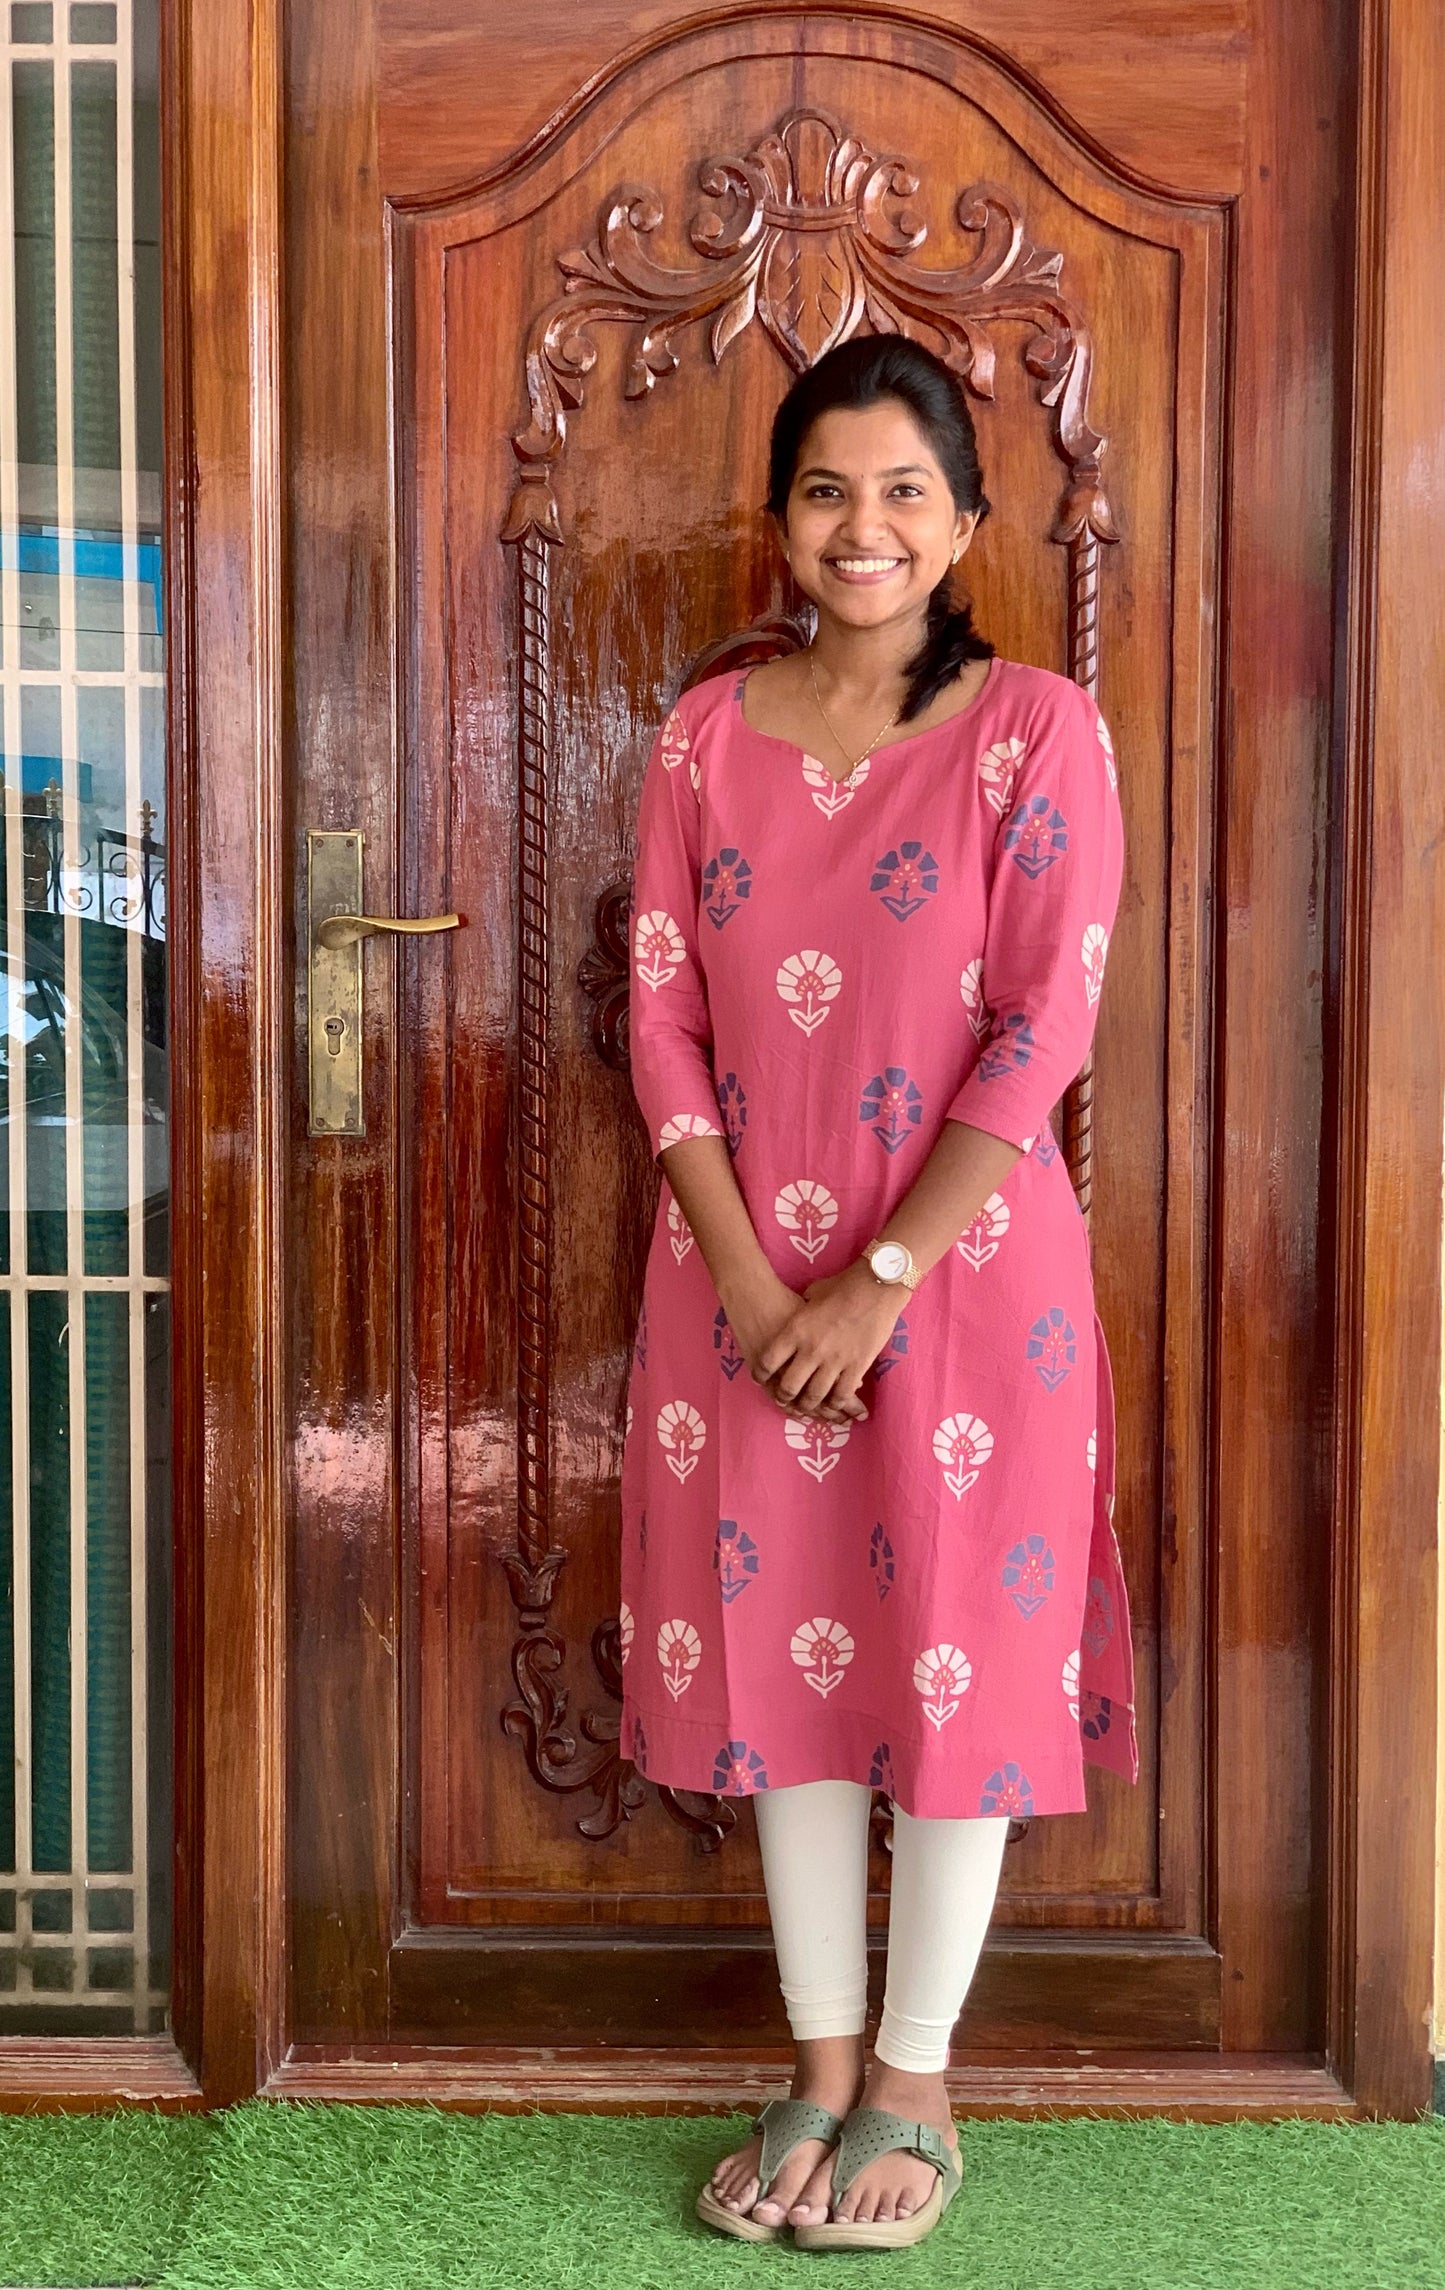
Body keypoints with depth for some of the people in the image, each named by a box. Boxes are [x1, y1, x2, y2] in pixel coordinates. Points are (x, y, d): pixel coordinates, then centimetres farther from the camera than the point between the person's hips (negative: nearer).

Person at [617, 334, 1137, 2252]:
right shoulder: (708, 736, 6)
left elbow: (1044, 1029, -11)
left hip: (963, 1267, -3)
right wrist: (744, 1274, -10)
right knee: (781, 1642, 10)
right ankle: (821, 2070, 28)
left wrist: (880, 1281, -15)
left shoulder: (1037, 729, -4)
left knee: (953, 1649, 5)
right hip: (748, 1269, 4)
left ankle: (916, 2086, 25)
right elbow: (665, 1018, 1)